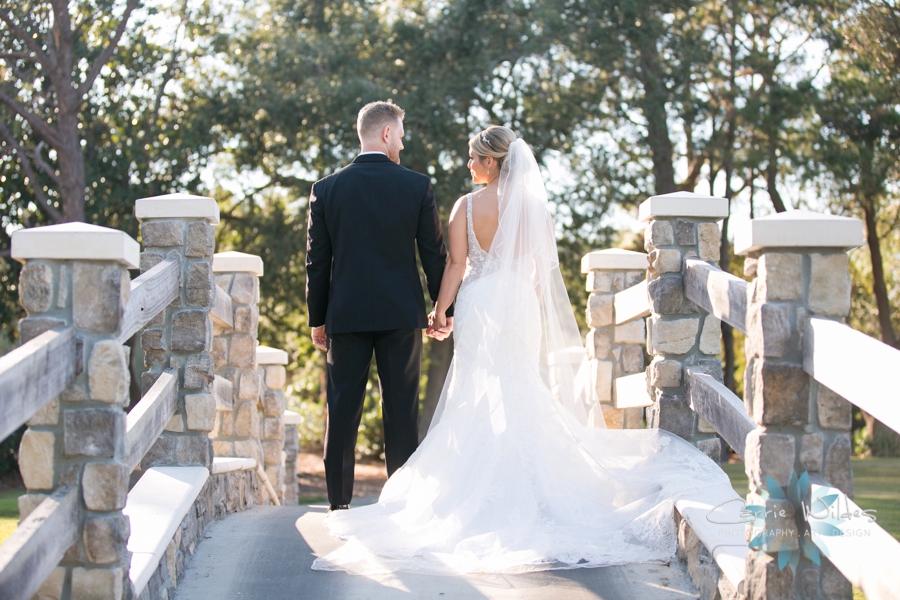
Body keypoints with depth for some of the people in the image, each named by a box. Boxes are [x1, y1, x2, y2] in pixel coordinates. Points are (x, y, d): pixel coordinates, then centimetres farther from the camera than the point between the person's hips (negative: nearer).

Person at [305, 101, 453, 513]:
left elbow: (317, 261, 3)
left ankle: (339, 504, 5)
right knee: (401, 409, 4)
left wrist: (317, 319, 11)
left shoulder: (327, 189, 1)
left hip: (346, 313, 1)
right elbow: (434, 254, 0)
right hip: (401, 312, -1)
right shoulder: (417, 186, -3)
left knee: (342, 410, 5)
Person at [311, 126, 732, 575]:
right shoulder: (532, 205, 1)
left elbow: (456, 264, -8)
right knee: (521, 394, 9)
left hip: (480, 304, -2)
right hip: (521, 304, 3)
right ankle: (521, 484, 8)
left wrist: (440, 310, 0)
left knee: (478, 394, 3)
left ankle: (480, 490, 2)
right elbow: (543, 265, 6)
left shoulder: (466, 206, -7)